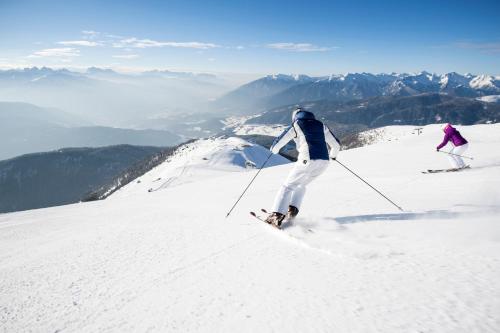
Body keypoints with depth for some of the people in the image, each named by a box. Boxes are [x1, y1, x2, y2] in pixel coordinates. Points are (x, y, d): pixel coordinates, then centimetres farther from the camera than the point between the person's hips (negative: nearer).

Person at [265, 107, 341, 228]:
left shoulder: (295, 126, 7)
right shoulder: (321, 125, 20)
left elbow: (278, 143, 4)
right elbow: (336, 144, 22)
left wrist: (274, 150, 27)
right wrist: (333, 154, 43)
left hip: (307, 161, -5)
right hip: (324, 162, 5)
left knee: (288, 186, 5)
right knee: (301, 185, 26)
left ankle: (277, 215, -6)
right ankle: (293, 210, 15)